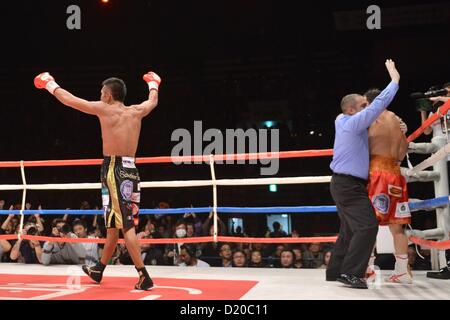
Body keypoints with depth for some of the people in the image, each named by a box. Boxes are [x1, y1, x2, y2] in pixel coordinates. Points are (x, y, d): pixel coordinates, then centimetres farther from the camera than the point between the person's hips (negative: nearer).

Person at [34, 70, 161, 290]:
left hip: (114, 170, -7)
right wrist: (153, 84, 52)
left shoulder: (104, 109, -4)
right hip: (131, 171, 7)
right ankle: (98, 270, 32)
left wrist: (50, 85, 23)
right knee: (114, 223, 16)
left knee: (125, 225, -8)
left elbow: (69, 100, 5)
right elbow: (153, 101, 31)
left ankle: (144, 275, -13)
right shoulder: (136, 111, 10)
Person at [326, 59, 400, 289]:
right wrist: (394, 80, -4)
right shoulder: (353, 122, -12)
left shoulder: (342, 121, 13)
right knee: (367, 226, -15)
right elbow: (378, 105, -14)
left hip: (343, 184, 10)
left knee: (349, 230, 13)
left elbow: (374, 109, 29)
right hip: (349, 185, -10)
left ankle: (335, 271, 17)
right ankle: (351, 273, -15)